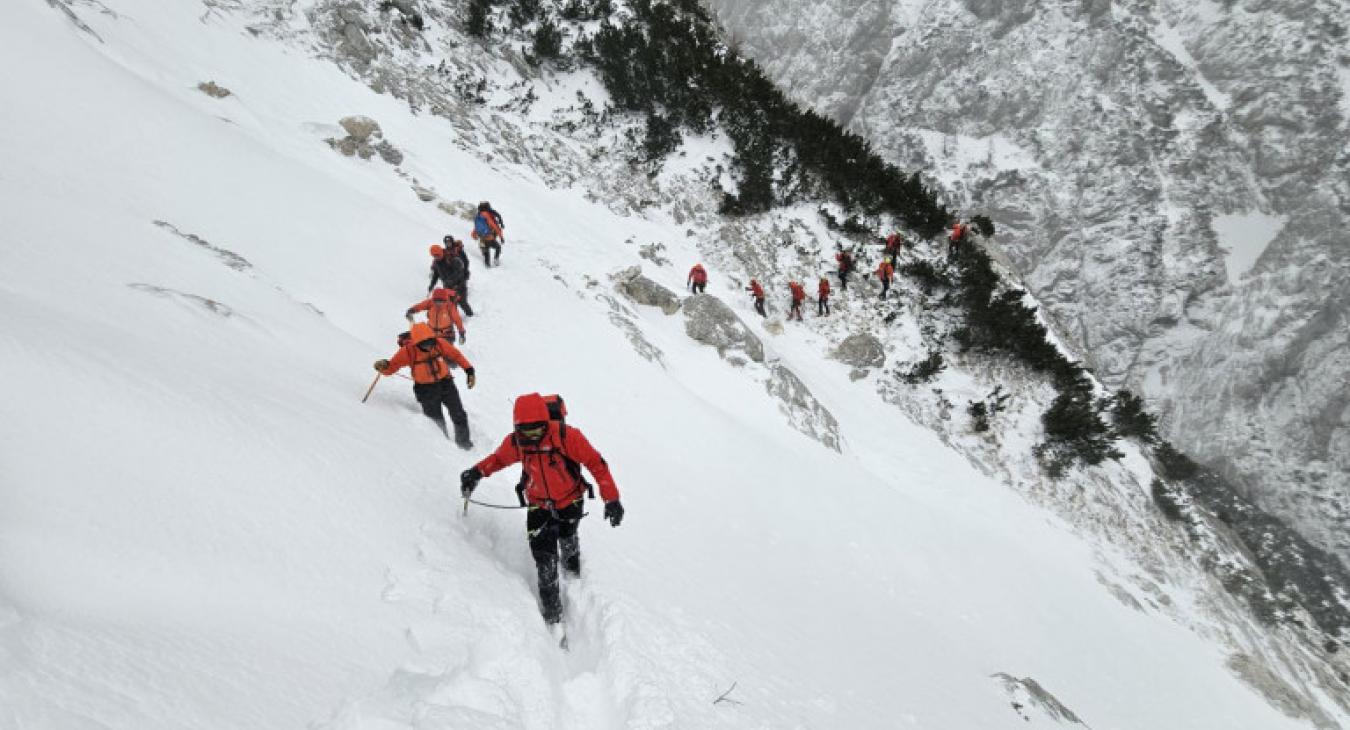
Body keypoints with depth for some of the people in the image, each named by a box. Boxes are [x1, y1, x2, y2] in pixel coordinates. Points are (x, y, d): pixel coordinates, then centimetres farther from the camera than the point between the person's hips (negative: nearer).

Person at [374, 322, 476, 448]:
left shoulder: (440, 343, -14)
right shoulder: (408, 350, -19)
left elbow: (456, 355, -1)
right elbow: (392, 366, -14)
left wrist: (469, 370, -3)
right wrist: (383, 366, -36)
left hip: (446, 383, 2)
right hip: (426, 390, -2)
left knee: (459, 416, 8)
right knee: (437, 421, 4)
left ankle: (464, 442, 28)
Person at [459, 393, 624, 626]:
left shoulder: (567, 436, -32)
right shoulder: (514, 442, -19)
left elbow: (595, 463, -24)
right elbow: (499, 458, 4)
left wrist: (611, 499, -24)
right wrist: (477, 471, -14)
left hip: (570, 501, -1)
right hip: (539, 505, 1)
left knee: (567, 537, 25)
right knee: (544, 556, -6)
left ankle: (572, 564, 60)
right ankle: (551, 607, 11)